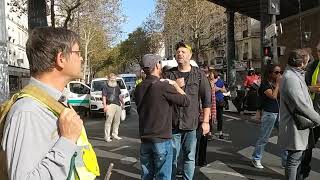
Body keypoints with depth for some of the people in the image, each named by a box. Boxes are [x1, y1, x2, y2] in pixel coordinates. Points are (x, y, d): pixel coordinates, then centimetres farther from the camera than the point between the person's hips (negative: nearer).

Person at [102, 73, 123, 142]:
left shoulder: (117, 87, 20)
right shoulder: (106, 87, 1)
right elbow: (104, 97, -5)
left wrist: (122, 102, 20)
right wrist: (105, 106, -14)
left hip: (118, 105, 7)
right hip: (110, 105, -7)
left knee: (117, 121, 11)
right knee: (108, 121, -10)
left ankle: (115, 134, 24)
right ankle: (107, 136, -7)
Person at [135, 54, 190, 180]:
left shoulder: (139, 88, 4)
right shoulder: (163, 86, -16)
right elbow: (186, 101, -8)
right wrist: (175, 85, 6)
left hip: (145, 139, 6)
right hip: (162, 139, -6)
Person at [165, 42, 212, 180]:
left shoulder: (199, 74, 2)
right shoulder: (169, 74, 6)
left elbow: (206, 99, 2)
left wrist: (205, 121, -2)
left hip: (191, 123, -1)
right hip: (172, 123, 1)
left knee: (189, 157, 9)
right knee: (172, 157, 9)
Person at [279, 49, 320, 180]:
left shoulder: (297, 75, 12)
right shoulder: (290, 78, -23)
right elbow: (302, 105, -26)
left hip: (299, 126, 10)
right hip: (295, 128, -10)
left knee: (297, 158, 22)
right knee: (294, 160, 1)